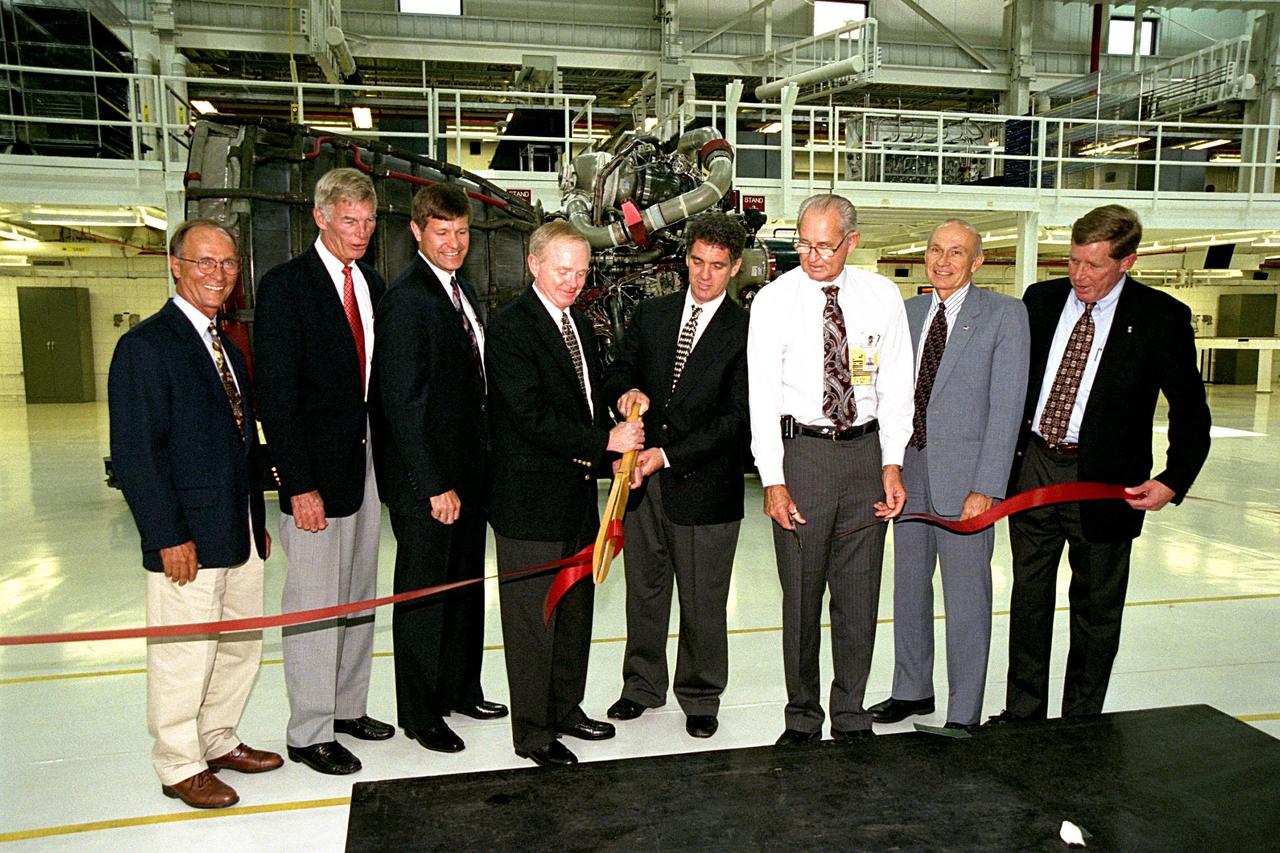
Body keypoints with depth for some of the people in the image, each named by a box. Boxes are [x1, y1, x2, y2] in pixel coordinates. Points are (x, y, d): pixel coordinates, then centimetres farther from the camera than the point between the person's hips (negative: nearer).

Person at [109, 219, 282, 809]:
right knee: (184, 656, 5)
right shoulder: (145, 345, -11)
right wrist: (169, 538, -17)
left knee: (241, 646, 17)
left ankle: (218, 740, 35)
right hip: (188, 541, -8)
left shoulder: (226, 348, 14)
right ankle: (179, 766, 23)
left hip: (240, 534, 8)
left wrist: (258, 523, 16)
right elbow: (135, 453, -15)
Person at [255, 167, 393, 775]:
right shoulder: (284, 286, -9)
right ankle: (309, 732, 16)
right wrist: (299, 485, -18)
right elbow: (275, 394, -14)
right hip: (316, 467, -7)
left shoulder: (372, 284, 10)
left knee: (360, 597, 15)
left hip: (367, 458, 7)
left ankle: (348, 707, 30)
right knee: (314, 602, 1)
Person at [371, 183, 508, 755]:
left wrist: (480, 464, 10)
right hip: (425, 481, -8)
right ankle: (419, 714, 22)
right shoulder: (406, 300, -15)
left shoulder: (463, 293, 12)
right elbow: (402, 402, -19)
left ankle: (460, 690, 35)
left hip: (467, 471, 8)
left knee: (465, 586, 18)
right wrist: (434, 487, -19)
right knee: (423, 593, 5)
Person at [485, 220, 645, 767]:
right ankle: (532, 733, 19)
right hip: (532, 500, -8)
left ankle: (565, 710, 35)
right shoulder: (510, 328, -13)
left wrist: (624, 452, 0)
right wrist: (606, 442, -18)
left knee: (575, 611, 18)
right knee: (533, 617, 3)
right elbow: (532, 419, -21)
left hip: (578, 495, 8)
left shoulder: (579, 324, 13)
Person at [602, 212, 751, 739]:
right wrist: (628, 390, -13)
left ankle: (700, 697, 28)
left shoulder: (744, 331, -5)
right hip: (642, 478, 4)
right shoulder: (651, 314, 10)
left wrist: (667, 455, -15)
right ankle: (643, 686, 34)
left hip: (703, 482, -4)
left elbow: (736, 417, -10)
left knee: (703, 600, 8)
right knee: (644, 590, 16)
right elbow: (618, 369, 13)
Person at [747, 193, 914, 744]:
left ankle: (851, 714, 25)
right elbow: (763, 395, -5)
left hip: (866, 449, 2)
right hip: (800, 449, -2)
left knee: (859, 594, 9)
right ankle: (802, 716, 22)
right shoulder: (773, 300, -3)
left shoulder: (882, 296, 4)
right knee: (801, 594, 5)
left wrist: (892, 464, -3)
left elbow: (896, 385, 5)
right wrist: (773, 480, -10)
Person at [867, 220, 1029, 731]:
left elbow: (1006, 406, -10)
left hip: (964, 477, -5)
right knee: (909, 588, 16)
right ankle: (912, 690, 35)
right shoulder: (907, 312, 10)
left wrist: (985, 488, -16)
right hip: (909, 472, 5)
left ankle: (963, 714, 19)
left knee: (966, 598, 4)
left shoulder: (1004, 314, -4)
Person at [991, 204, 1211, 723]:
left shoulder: (1161, 317, -7)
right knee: (1029, 597, 13)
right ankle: (1022, 711, 28)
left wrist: (1173, 481, -13)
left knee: (1096, 608, 10)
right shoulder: (1041, 299, 3)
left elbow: (1190, 410, -3)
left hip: (1105, 481, -3)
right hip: (1033, 466, 3)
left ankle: (1080, 722, 26)